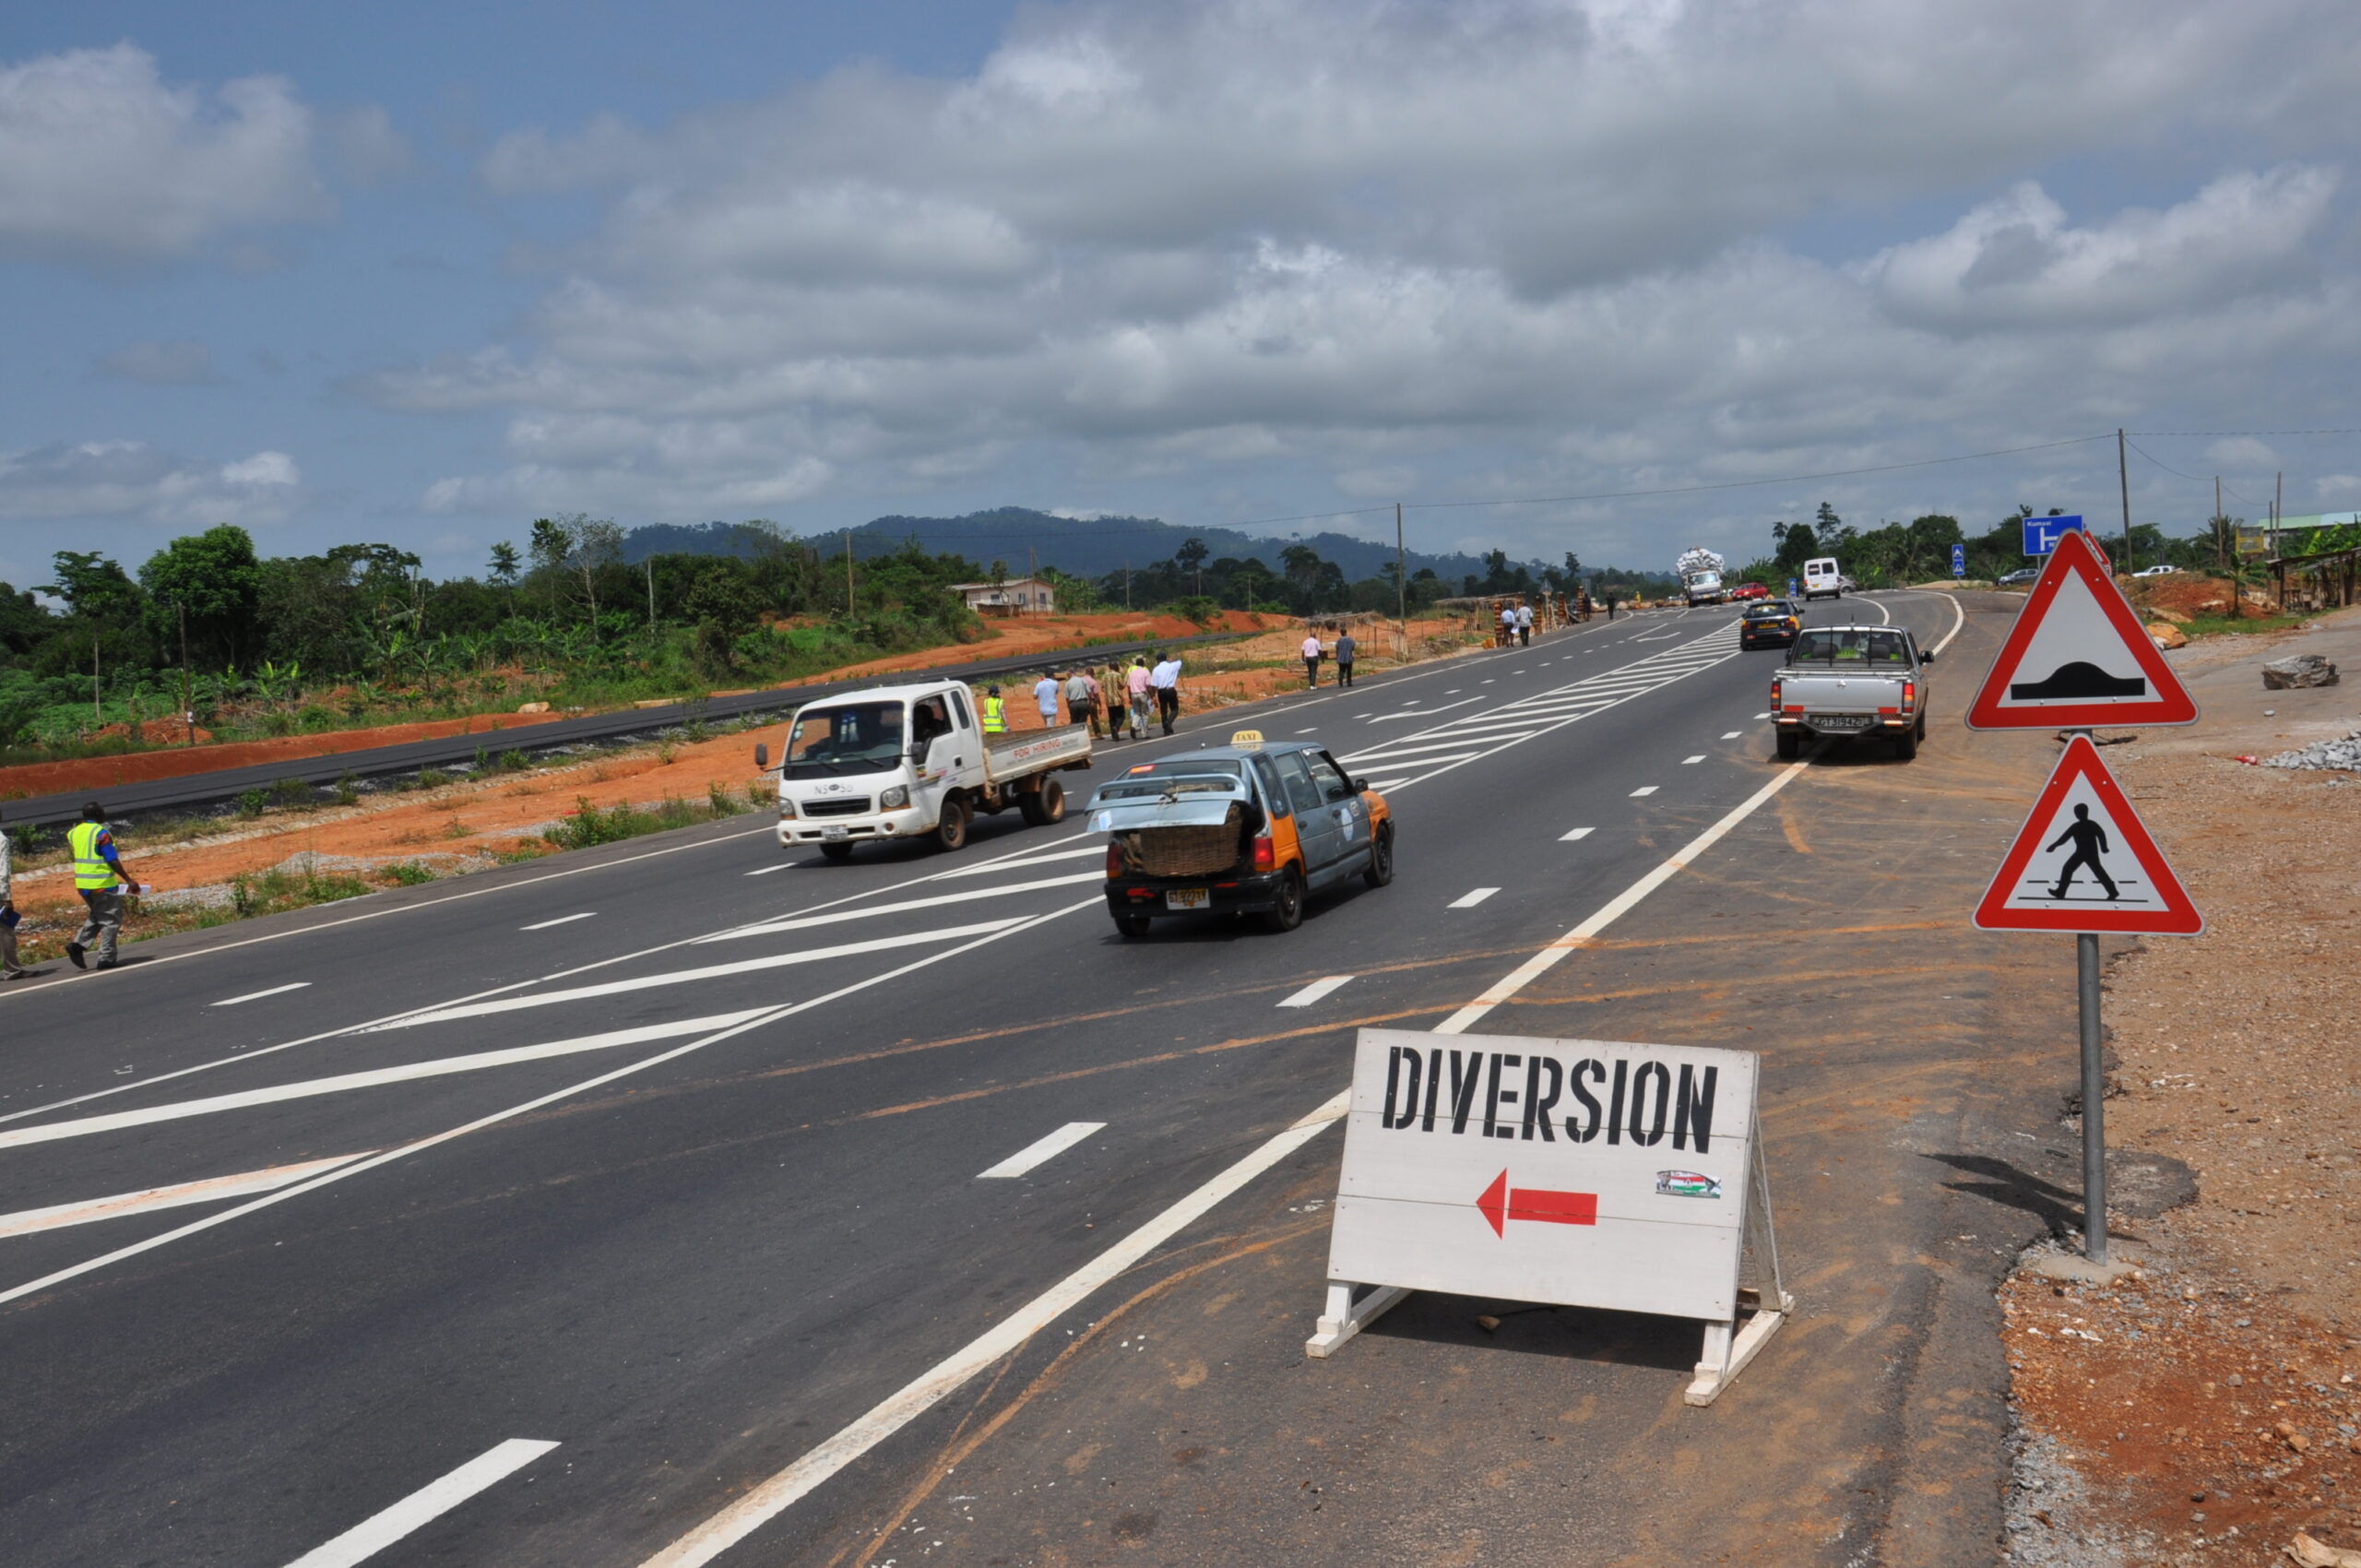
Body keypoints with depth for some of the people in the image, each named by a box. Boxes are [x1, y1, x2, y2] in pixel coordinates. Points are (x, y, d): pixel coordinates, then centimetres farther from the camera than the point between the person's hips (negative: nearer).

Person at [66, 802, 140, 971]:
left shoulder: (74, 832, 8)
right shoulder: (101, 833, -14)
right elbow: (113, 860, -16)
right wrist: (129, 880, -12)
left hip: (82, 885, 7)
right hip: (103, 884, -7)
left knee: (96, 917, 24)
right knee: (110, 920, 3)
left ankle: (78, 944, 7)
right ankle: (106, 958, 2)